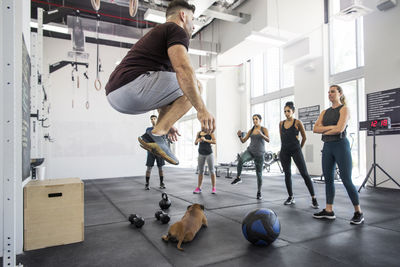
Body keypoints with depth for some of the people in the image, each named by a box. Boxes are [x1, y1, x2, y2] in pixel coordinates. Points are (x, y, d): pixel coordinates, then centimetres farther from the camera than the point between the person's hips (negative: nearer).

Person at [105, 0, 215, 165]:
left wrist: (167, 123, 38)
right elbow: (182, 68, -18)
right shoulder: (176, 30, 4)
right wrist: (202, 109, -20)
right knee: (194, 86, -1)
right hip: (131, 86, -10)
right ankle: (155, 135, -10)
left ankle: (157, 134, 10)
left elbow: (160, 91, 35)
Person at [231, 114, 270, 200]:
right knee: (241, 159, -32)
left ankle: (259, 192, 22)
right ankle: (238, 178, -16)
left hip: (259, 154, -2)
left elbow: (268, 140, -13)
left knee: (259, 174, 4)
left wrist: (261, 134, -30)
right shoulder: (251, 131, 10)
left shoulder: (264, 129, 1)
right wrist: (240, 136, -12)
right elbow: (243, 141, 9)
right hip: (250, 151, 2)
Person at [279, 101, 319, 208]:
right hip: (284, 151, 4)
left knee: (304, 174, -7)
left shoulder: (297, 122, -3)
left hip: (295, 150, -4)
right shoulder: (281, 123, 8)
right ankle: (291, 197, 20)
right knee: (287, 174, 7)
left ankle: (313, 198, -2)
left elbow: (304, 137, 6)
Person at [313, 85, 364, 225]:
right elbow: (316, 129, 2)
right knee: (328, 179, 8)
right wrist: (331, 127, -11)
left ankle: (358, 212, 10)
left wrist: (324, 131, -3)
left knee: (346, 179, -5)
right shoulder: (325, 112, 14)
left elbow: (339, 129, -16)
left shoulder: (344, 109, -3)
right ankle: (329, 211, 17)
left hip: (341, 145, -6)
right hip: (327, 146, 6)